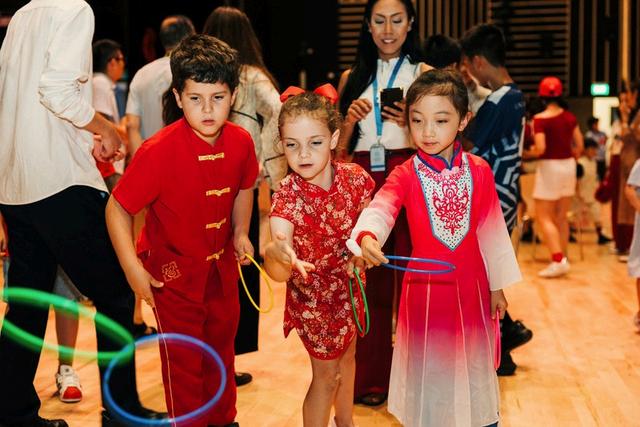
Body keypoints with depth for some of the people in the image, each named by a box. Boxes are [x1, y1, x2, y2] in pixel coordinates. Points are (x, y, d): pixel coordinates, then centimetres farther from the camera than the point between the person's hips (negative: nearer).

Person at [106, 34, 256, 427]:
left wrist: (240, 233, 5)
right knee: (184, 361, 5)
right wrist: (134, 270, -23)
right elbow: (117, 208, -20)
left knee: (222, 346, 23)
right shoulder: (160, 151, -27)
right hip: (173, 271, -5)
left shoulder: (241, 142, -11)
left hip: (222, 265, 6)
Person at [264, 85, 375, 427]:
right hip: (314, 295, -5)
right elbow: (279, 275, -42)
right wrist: (275, 253, -63)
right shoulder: (288, 196, -31)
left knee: (347, 355, 27)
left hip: (350, 285, 5)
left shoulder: (354, 177, -20)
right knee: (326, 375, 8)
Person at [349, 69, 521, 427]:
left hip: (471, 285, 2)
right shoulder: (406, 175, -9)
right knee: (428, 366, 8)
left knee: (473, 364, 14)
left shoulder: (479, 171, -3)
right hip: (424, 284, -1)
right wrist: (366, 236, -51)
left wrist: (498, 285, 8)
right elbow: (380, 208, -29)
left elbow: (492, 230, 4)